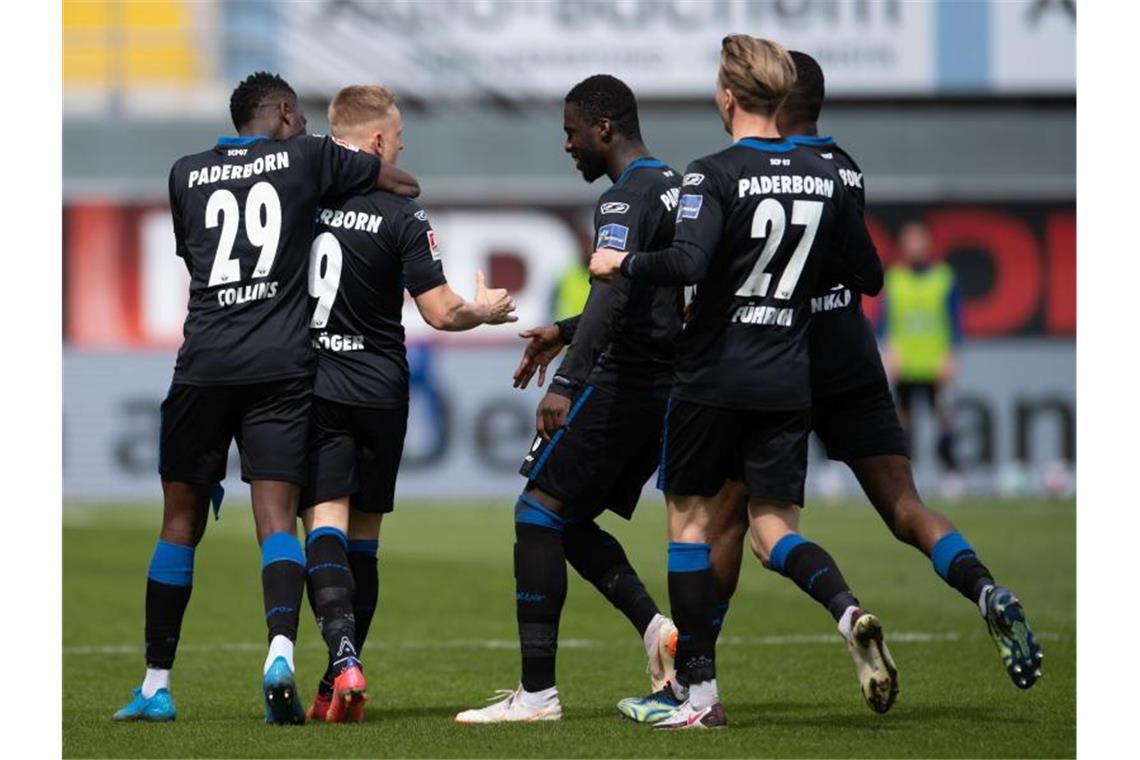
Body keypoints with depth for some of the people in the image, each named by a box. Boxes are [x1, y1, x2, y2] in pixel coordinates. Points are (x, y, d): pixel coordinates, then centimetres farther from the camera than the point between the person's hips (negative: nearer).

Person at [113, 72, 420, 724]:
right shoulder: (305, 157, 6)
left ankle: (156, 685, 12)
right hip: (282, 366, -2)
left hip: (204, 364, 2)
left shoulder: (187, 175, 13)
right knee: (277, 517, -5)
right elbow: (407, 185, 15)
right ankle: (281, 651, -28)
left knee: (182, 520, 9)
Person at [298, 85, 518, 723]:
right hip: (377, 390, -1)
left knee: (325, 524, -6)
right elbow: (441, 312, -9)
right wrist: (484, 310, 12)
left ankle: (342, 659, -28)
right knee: (363, 538, 9)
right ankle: (343, 683, 12)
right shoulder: (401, 216, -8)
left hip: (308, 386, 1)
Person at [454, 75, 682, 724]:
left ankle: (538, 692, -9)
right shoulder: (677, 188, 17)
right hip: (667, 390, 10)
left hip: (621, 380, -10)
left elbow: (613, 296, -29)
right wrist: (563, 334, 34)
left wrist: (567, 383, -37)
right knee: (571, 523, 16)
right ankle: (655, 627, -2)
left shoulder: (626, 199, -14)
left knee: (540, 511, -5)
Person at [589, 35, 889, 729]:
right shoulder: (826, 179, 5)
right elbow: (869, 278, 13)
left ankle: (698, 691, 8)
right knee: (775, 527, 7)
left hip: (713, 378, -4)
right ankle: (848, 612, -24)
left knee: (690, 517, 9)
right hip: (788, 381, 4)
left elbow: (686, 263, -25)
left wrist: (621, 264, -7)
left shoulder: (715, 174, -11)